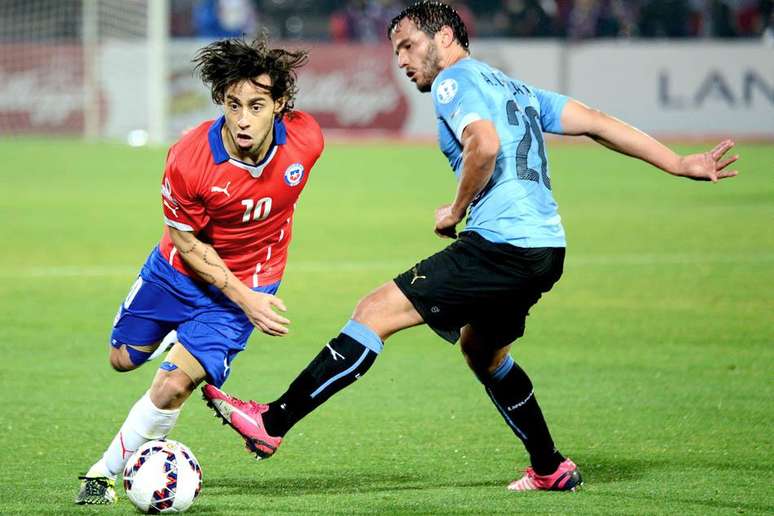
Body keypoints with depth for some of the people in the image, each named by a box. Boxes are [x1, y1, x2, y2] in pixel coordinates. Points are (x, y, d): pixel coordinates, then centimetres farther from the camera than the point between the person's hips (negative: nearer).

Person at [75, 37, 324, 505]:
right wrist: (243, 297, -21)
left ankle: (104, 472, 3)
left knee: (172, 387, -16)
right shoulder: (188, 159, -31)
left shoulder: (306, 139, -24)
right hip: (183, 270, 1)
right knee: (124, 359, 21)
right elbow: (187, 243, -15)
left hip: (250, 283, -1)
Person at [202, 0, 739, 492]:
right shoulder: (514, 88, 24)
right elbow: (599, 123, 18)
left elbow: (484, 145, -22)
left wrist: (457, 210, -6)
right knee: (481, 348, 31)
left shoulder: (454, 79, -2)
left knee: (376, 311, -11)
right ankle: (552, 469, 35)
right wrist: (681, 164, 16)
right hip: (544, 247, 9)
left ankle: (273, 423, -16)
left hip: (502, 244, -9)